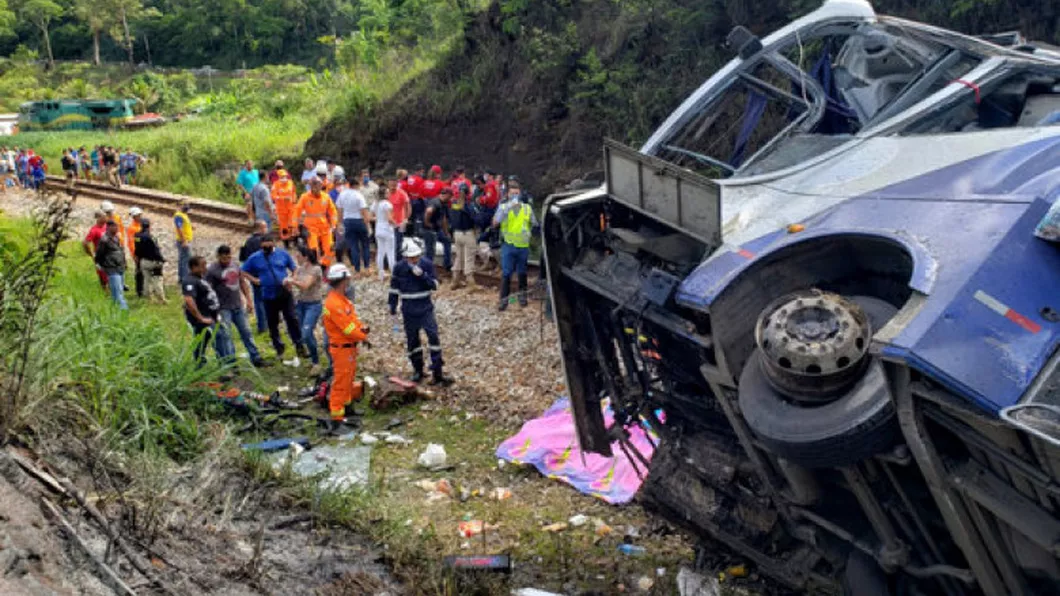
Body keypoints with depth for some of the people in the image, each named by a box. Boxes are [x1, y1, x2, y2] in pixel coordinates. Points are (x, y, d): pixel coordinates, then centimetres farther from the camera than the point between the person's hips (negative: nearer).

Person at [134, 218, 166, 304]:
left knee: (147, 279, 15)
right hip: (152, 261, -8)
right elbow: (156, 250, -19)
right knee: (157, 280, -1)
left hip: (142, 261, 8)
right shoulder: (149, 237, -21)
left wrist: (138, 263, 19)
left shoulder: (137, 236, 4)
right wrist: (161, 260, -8)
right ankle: (161, 299, 1)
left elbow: (136, 252, 11)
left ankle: (149, 298, 21)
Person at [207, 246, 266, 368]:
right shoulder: (212, 270, -12)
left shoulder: (235, 264, 6)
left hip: (238, 306, 6)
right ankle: (231, 364, 1)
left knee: (246, 332, 11)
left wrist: (248, 298, 13)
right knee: (226, 336, -3)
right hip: (223, 309, -6)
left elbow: (242, 282, 16)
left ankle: (256, 359, 19)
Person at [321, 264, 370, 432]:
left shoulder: (343, 299, 8)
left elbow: (352, 318, 13)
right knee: (341, 382, -6)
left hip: (349, 347, 10)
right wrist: (364, 337, -11)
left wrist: (362, 327, -7)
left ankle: (347, 406, 38)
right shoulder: (334, 304, -25)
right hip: (342, 348, -10)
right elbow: (348, 328, -24)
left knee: (349, 378, 23)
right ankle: (336, 416, -2)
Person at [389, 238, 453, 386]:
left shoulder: (427, 264, -7)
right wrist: (392, 307, 7)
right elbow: (394, 289, 4)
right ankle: (418, 370, 26)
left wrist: (422, 275, -24)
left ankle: (437, 373, -7)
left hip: (426, 308, -1)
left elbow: (434, 285, -9)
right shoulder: (399, 268, -6)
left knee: (433, 336, -11)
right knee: (412, 340, 9)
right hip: (409, 311, 1)